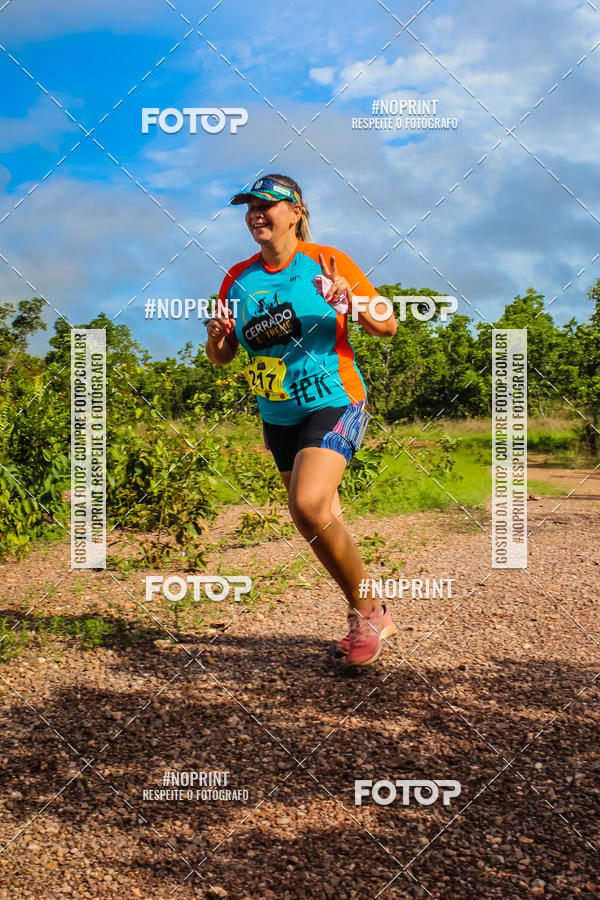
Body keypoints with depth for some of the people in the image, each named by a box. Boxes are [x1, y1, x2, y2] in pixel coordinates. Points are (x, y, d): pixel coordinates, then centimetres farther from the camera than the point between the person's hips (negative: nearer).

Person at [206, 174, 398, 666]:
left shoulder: (326, 260, -6)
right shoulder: (239, 278, 6)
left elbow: (387, 325, -6)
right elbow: (221, 357, 12)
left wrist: (352, 298, -25)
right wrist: (216, 337, -11)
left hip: (333, 403, -6)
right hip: (278, 417, 6)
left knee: (308, 505, -25)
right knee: (323, 522, 10)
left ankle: (368, 611, -5)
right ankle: (369, 618, 29)